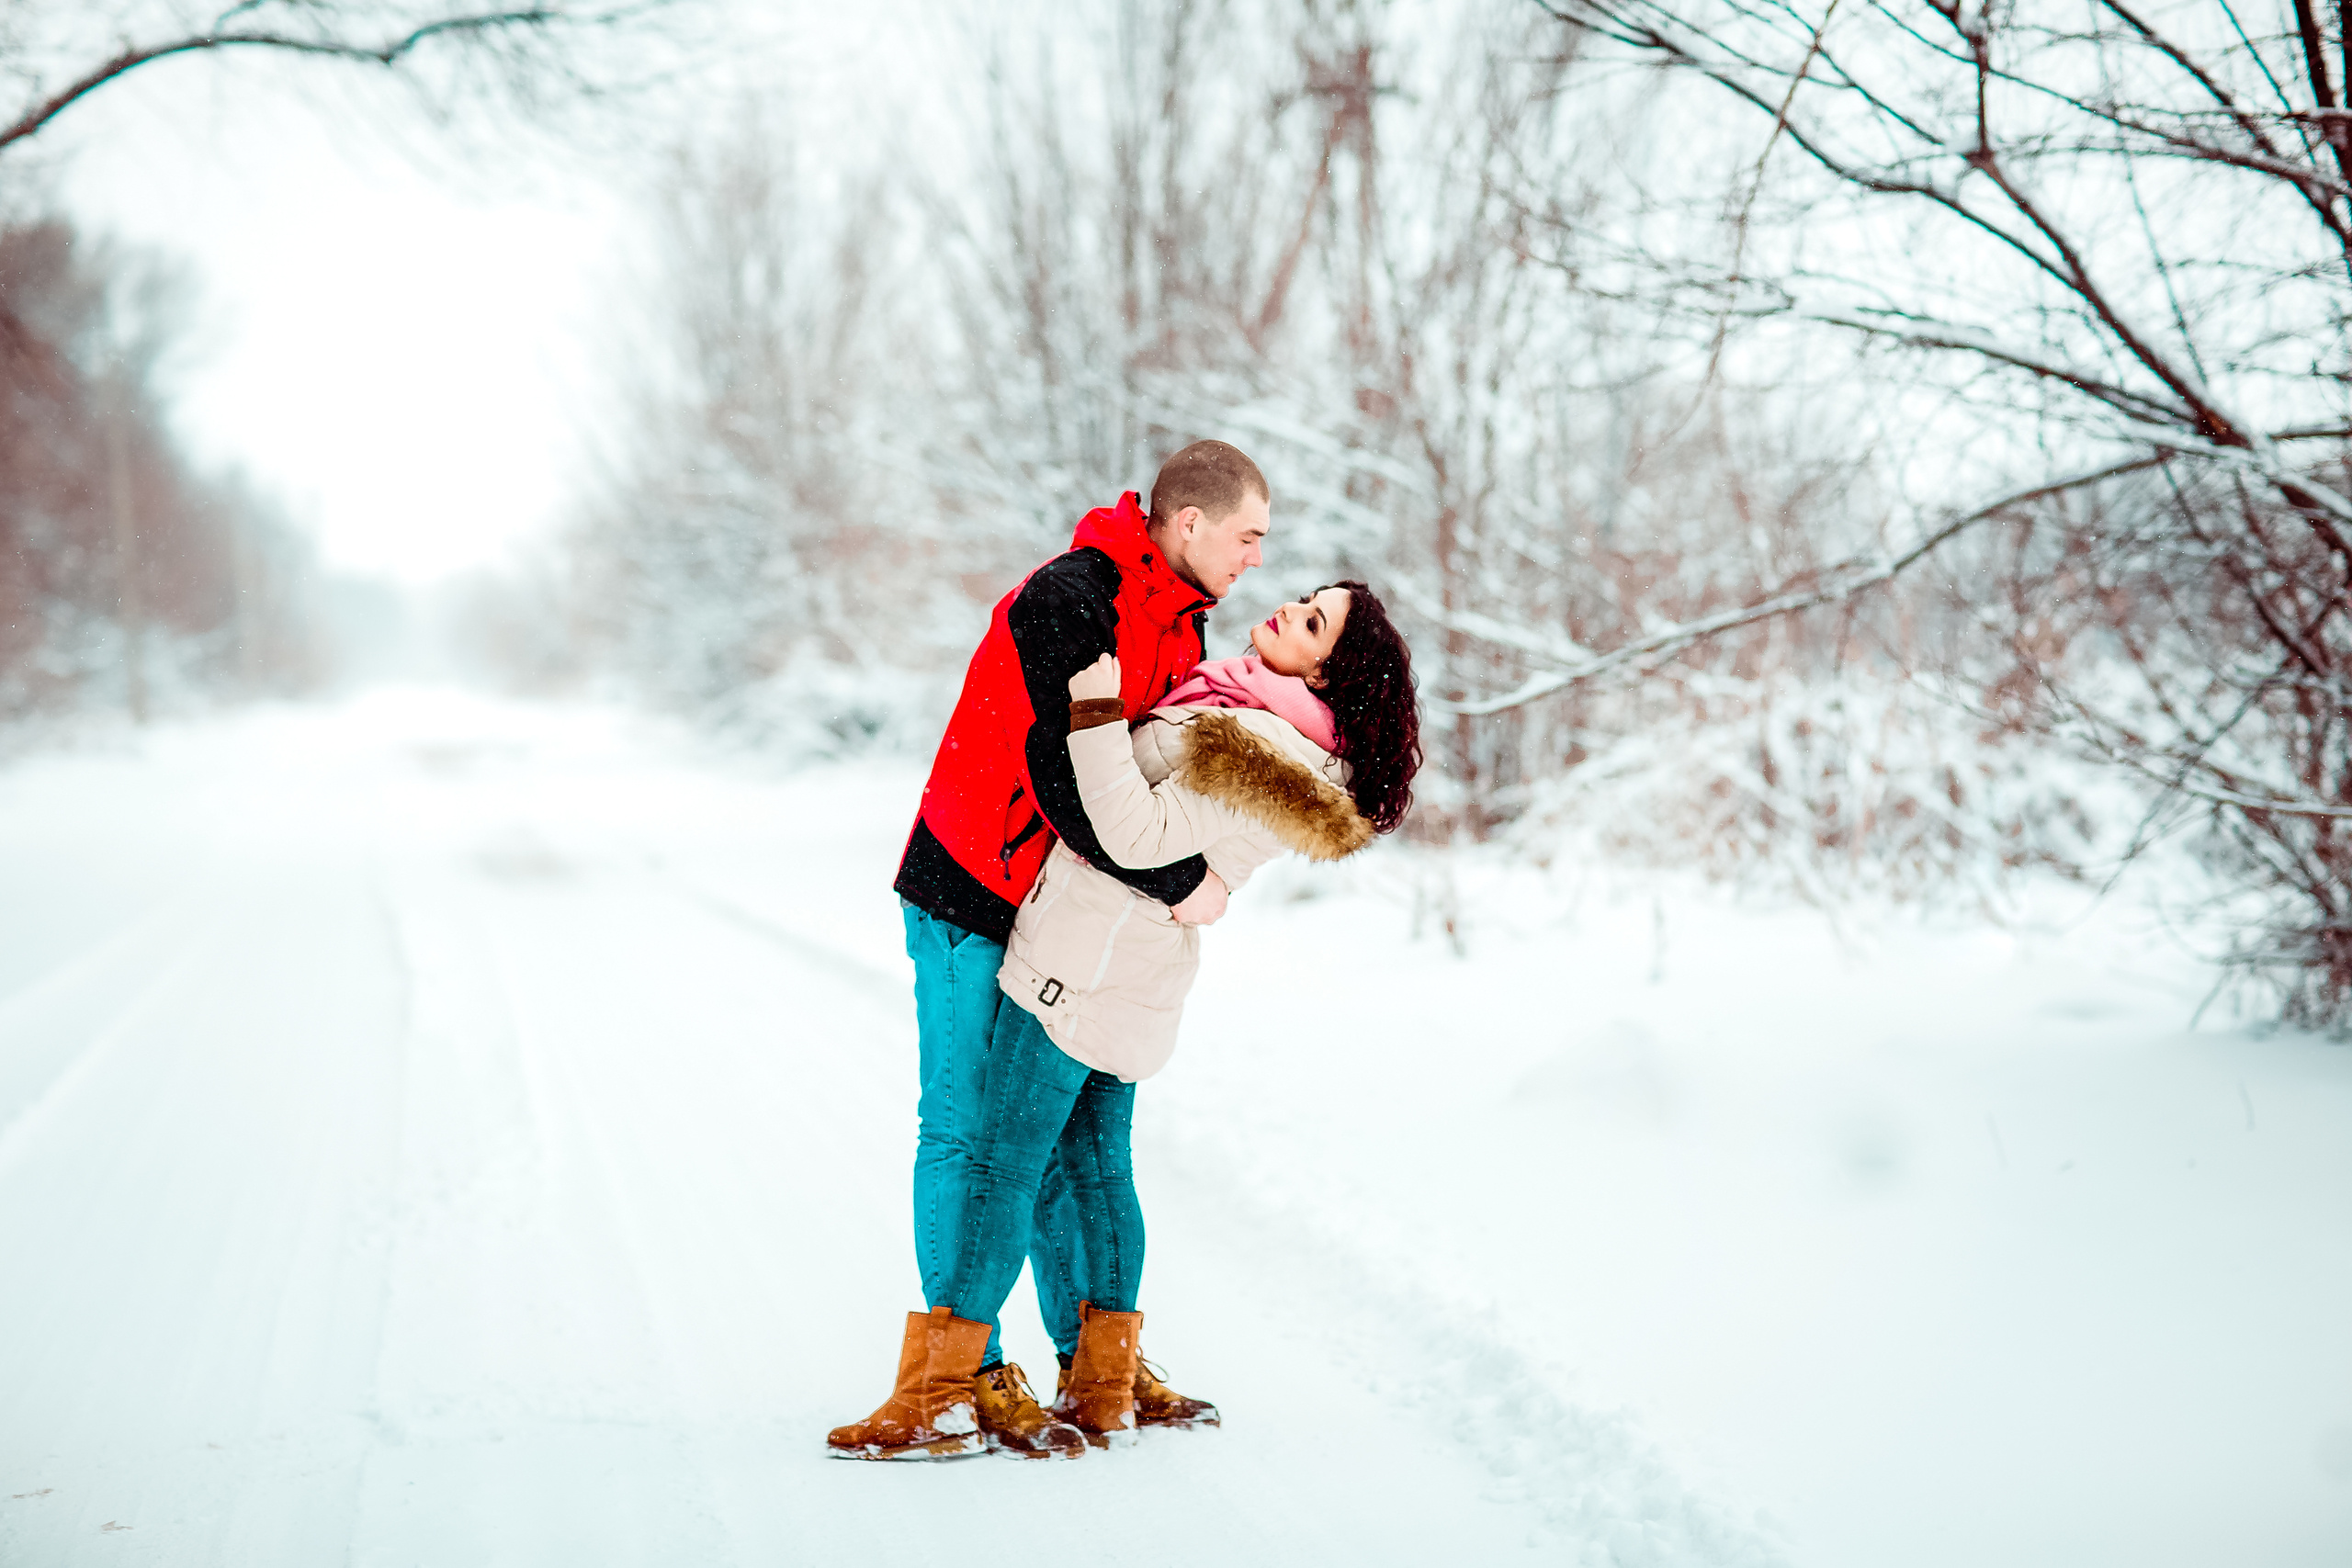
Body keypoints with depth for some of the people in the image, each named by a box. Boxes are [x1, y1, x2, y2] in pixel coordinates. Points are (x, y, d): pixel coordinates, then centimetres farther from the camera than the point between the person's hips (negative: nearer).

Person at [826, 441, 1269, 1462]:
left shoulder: (1180, 622, 8)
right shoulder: (1069, 601, -23)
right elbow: (1062, 778, -30)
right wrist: (1174, 881, -26)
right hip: (972, 899, -8)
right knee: (969, 1131, -3)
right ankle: (967, 1374, 1)